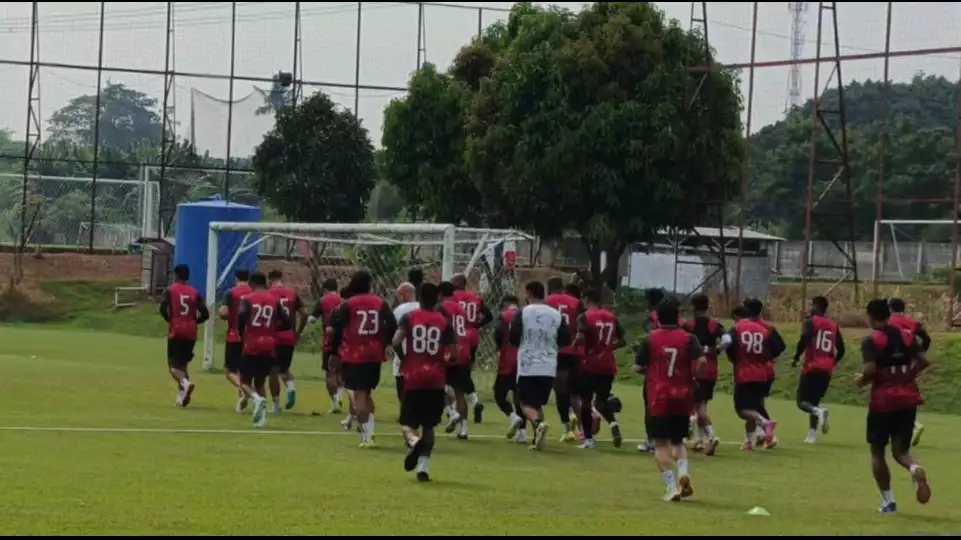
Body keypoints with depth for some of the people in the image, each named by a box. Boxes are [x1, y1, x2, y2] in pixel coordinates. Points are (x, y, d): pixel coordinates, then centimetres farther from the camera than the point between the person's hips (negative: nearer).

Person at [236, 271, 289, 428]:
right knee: (260, 381, 17)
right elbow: (286, 322, 3)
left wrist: (242, 334, 1)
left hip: (252, 346, -3)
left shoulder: (248, 299, -1)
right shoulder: (275, 300, 8)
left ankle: (256, 398, -23)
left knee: (245, 380, 8)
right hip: (269, 346, 3)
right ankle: (261, 416, 2)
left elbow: (241, 317, -17)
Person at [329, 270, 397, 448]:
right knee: (367, 393, 18)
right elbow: (392, 326, -2)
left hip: (353, 355, -3)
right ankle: (369, 433, 10)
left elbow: (337, 329, -5)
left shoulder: (348, 305, -4)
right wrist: (383, 343, 14)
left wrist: (334, 353, 5)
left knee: (359, 395, -1)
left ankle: (366, 435, -7)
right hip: (374, 355, 3)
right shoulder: (381, 303, 3)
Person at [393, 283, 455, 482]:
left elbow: (396, 342, -12)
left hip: (413, 378, -1)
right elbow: (451, 352, -5)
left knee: (408, 422, 6)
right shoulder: (444, 321, 3)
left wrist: (404, 359, 6)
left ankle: (414, 442, -29)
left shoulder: (408, 317, 1)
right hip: (436, 379, 1)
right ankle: (424, 467, 4)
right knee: (428, 425, 14)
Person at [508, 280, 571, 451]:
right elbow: (566, 340, 8)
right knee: (538, 403, 17)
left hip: (528, 366, -4)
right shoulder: (556, 314, 4)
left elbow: (513, 338, -6)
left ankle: (538, 423, -25)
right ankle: (537, 439, 10)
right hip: (548, 367, 4)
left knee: (526, 403, 4)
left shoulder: (523, 312, -6)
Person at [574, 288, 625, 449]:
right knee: (602, 400, 15)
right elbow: (621, 340, 12)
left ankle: (588, 439, 8)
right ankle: (613, 423, -15)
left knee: (586, 401, 9)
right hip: (608, 366, 4)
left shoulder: (585, 317, -7)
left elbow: (580, 338, -22)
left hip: (590, 365, -4)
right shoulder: (611, 317, 10)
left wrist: (573, 346, -3)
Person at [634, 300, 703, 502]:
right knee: (677, 440, 18)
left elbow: (638, 367, -2)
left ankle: (672, 485, -11)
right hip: (682, 397, 2)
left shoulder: (650, 339, -2)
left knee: (661, 444, 2)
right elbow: (700, 361, -15)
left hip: (658, 397, -2)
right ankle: (683, 471, -9)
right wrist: (691, 376, 2)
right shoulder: (688, 338, 0)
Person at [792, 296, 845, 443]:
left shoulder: (810, 322, -2)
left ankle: (819, 411, -28)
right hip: (826, 370, 5)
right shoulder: (834, 326, 14)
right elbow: (841, 349, 12)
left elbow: (804, 340, -18)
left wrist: (796, 358, -7)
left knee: (802, 401, 2)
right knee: (814, 401, 18)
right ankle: (812, 435, 11)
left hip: (812, 367, -5)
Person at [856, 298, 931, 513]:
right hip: (908, 398, 4)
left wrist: (861, 380, 0)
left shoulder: (871, 340, -8)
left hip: (883, 400, -4)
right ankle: (915, 469, -25)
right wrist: (907, 375, 13)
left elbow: (871, 369, -20)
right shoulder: (907, 336, 7)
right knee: (900, 450, 10)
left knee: (877, 451, 12)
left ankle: (888, 501, 9)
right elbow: (923, 361, -1)